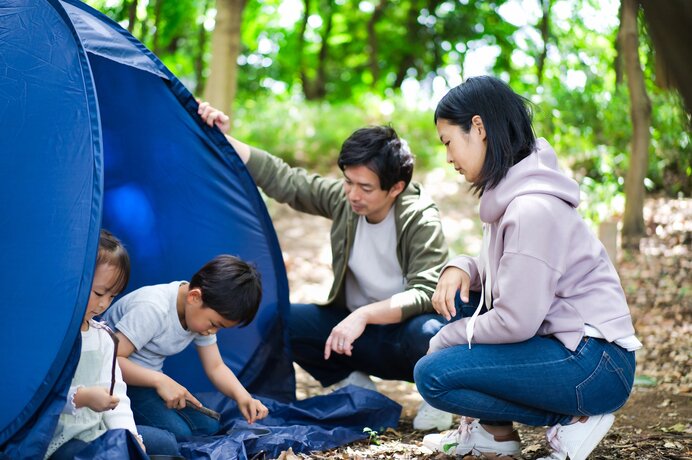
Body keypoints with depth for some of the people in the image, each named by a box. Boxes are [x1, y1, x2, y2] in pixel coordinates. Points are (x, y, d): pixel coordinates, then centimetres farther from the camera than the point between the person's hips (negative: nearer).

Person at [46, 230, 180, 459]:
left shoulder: (103, 336, 11)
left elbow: (115, 393, 9)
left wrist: (128, 434, -5)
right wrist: (81, 397, -27)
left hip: (96, 431, 8)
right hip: (57, 440, -8)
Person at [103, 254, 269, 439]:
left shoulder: (202, 314, -3)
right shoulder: (152, 309, -29)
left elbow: (216, 367, 4)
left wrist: (242, 395, -15)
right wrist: (159, 380, -35)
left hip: (148, 380, 9)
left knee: (208, 426, -6)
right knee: (176, 431, -26)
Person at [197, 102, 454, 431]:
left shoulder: (420, 219, -21)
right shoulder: (341, 199, -6)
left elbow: (425, 293, -29)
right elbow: (283, 181, -4)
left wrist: (364, 314, -42)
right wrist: (225, 141, -11)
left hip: (403, 330, -5)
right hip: (357, 330, 5)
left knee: (429, 332, -41)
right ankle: (355, 385, 4)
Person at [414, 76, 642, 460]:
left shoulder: (531, 208, -22)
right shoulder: (509, 194, 7)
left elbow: (515, 323, -21)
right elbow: (497, 271, 17)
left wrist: (444, 340, -7)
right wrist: (460, 269, -5)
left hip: (597, 365, -10)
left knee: (433, 376, -15)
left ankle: (570, 420, -5)